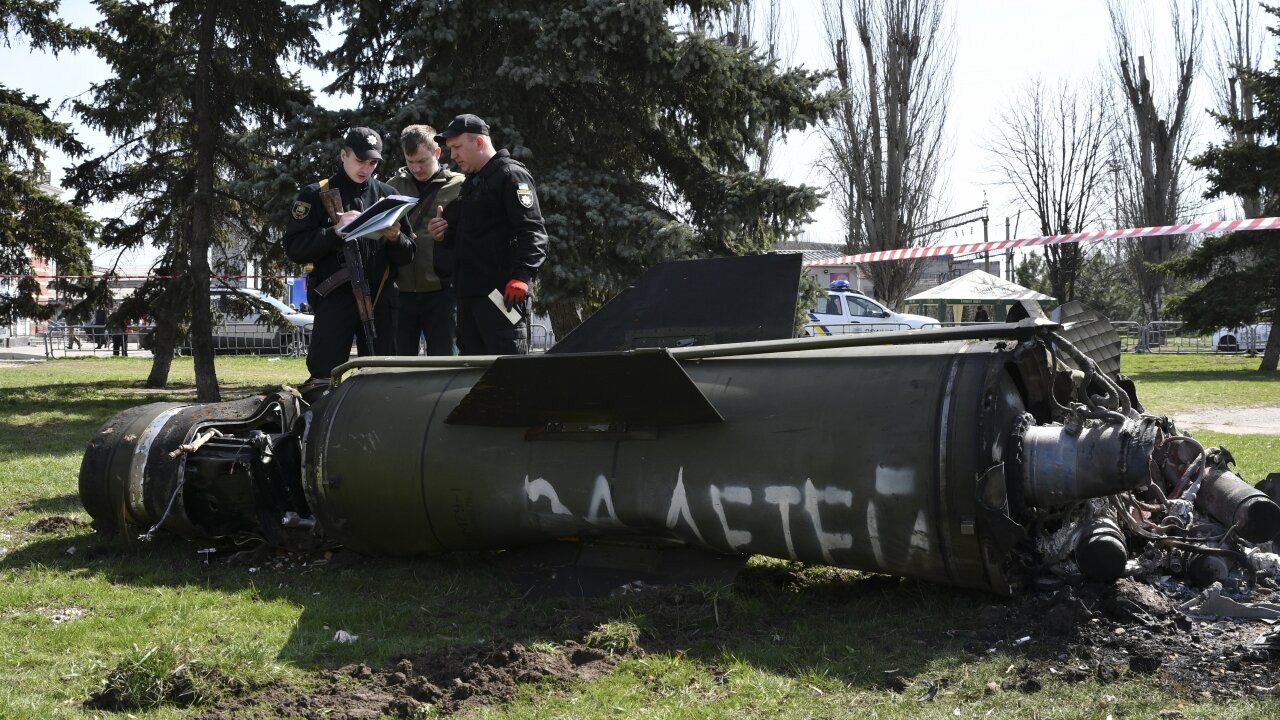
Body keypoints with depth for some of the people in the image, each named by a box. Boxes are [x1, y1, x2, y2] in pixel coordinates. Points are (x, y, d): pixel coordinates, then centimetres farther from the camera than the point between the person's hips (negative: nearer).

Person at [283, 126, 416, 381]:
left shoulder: (387, 195, 12)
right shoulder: (316, 195, 5)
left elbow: (407, 256, 11)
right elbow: (294, 247, -3)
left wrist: (395, 237, -11)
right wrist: (336, 231, -14)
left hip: (380, 298, 3)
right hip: (335, 297, -3)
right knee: (324, 377, -6)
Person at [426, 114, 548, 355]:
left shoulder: (511, 175, -6)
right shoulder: (471, 183, 23)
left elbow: (533, 232, -16)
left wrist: (521, 276, -28)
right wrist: (443, 235, 12)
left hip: (502, 294, -10)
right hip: (469, 294, 10)